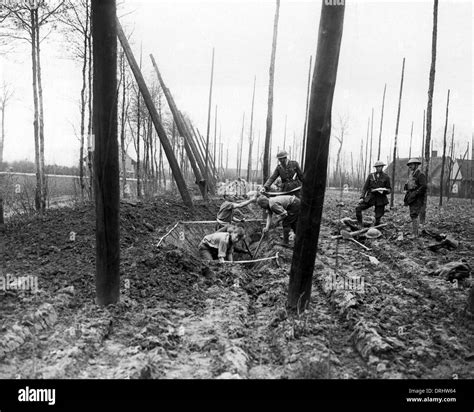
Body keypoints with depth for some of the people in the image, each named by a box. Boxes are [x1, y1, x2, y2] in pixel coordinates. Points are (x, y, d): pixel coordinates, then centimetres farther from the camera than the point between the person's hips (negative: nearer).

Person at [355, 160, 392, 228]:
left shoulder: (386, 177, 3)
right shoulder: (371, 176, 6)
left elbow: (389, 189, 8)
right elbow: (365, 187, 6)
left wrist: (384, 190, -16)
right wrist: (362, 197, -4)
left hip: (380, 199, -1)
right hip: (370, 197, 2)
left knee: (378, 217, -1)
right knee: (358, 208, -15)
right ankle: (360, 224, -3)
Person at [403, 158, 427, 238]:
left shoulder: (420, 174, -9)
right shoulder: (411, 175, 18)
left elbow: (423, 187, -18)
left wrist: (414, 194, -22)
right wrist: (406, 198, 17)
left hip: (417, 199, -9)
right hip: (411, 198, 9)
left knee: (414, 215, -14)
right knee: (413, 216, 11)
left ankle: (414, 234, -12)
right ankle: (415, 233, 18)